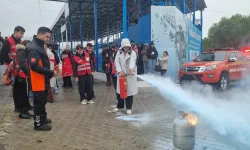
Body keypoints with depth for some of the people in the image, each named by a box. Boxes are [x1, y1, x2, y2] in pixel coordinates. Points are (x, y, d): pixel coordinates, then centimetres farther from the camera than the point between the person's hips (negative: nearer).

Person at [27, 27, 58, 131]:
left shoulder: (40, 46, 15)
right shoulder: (33, 48, -18)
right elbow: (34, 66, -26)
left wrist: (50, 73, 8)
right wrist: (51, 73, -23)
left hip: (43, 80, 10)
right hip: (38, 81, -10)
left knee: (42, 101, 20)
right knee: (39, 102, 0)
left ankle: (42, 118, 34)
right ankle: (38, 123, 11)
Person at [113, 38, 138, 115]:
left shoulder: (133, 53, -6)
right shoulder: (119, 52, 3)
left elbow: (132, 61, -24)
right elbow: (116, 62, -5)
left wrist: (131, 68, -45)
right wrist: (119, 71, -20)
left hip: (130, 75, -3)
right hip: (121, 74, 3)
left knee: (129, 91, 0)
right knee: (120, 90, 11)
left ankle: (129, 108, 13)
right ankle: (119, 106, 28)